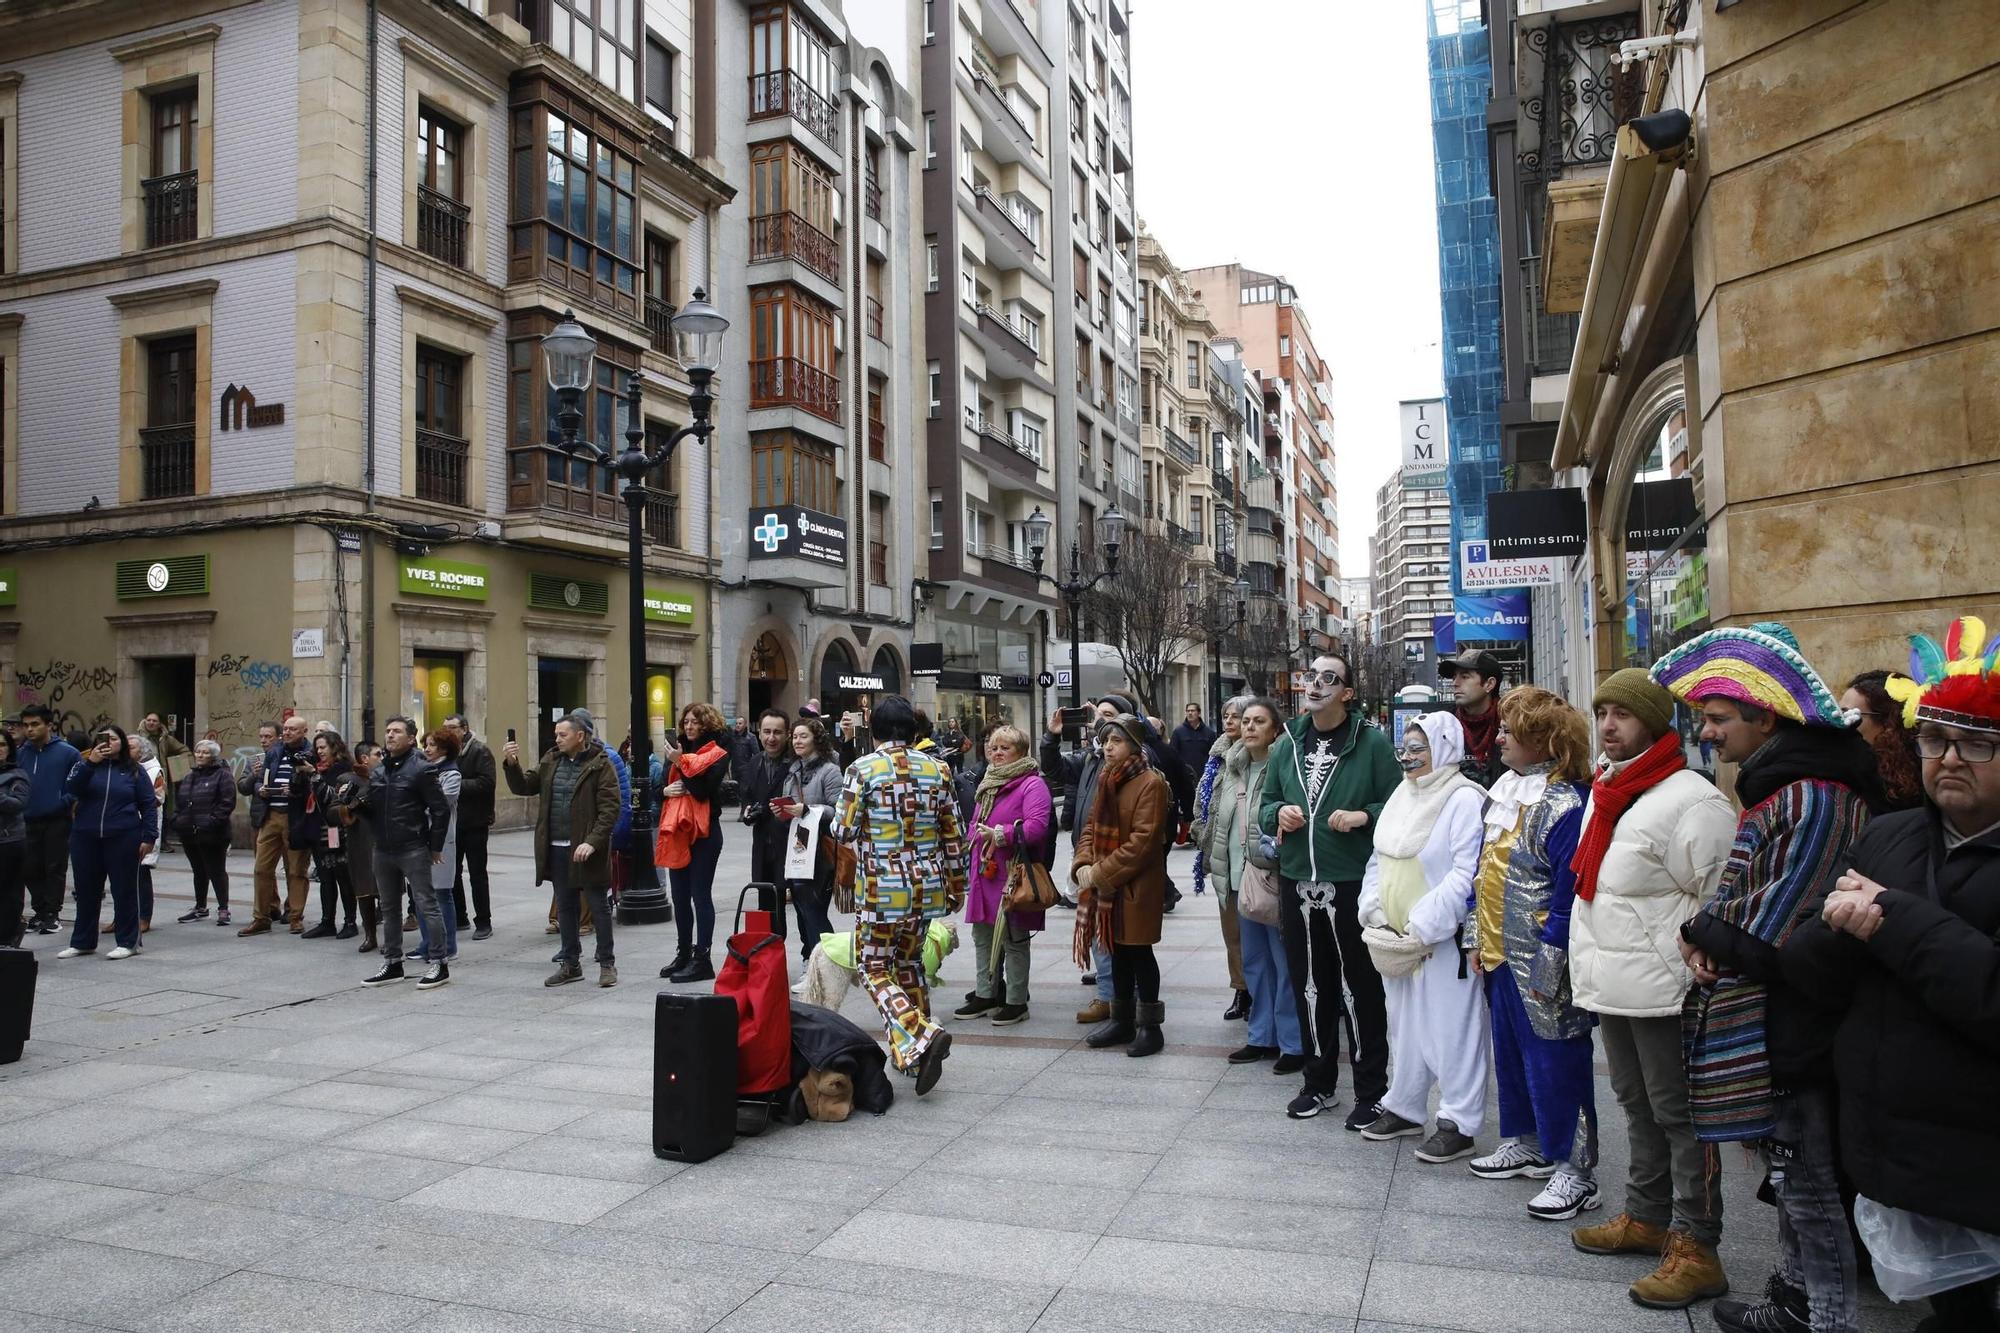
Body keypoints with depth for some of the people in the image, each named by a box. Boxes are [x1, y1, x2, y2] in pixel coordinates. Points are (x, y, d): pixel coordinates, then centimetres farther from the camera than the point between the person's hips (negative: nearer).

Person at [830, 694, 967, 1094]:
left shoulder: (862, 769, -9)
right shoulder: (936, 769, 3)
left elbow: (844, 832, -8)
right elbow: (952, 835, 6)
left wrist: (835, 822, 16)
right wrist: (956, 885, 17)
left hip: (882, 890, -5)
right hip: (927, 887, 5)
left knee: (874, 969, 5)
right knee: (909, 962, 20)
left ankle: (920, 1036, -16)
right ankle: (913, 1051, 23)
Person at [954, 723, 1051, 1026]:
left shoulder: (1032, 784, -12)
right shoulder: (988, 781, 16)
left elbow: (1037, 826, -24)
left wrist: (999, 834, -25)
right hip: (984, 872, 8)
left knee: (1014, 939, 2)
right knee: (982, 935, 15)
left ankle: (1016, 1002, 12)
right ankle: (985, 995, 28)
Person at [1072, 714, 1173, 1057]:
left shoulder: (1150, 784, -15)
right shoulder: (1107, 780, 11)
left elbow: (1142, 841, -20)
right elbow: (1092, 825, 14)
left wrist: (1101, 873, -19)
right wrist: (1083, 864, -4)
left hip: (1137, 885, -7)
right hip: (1105, 885, 8)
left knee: (1139, 952, 1)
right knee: (1118, 951, 16)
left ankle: (1150, 1025, 13)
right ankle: (1122, 1019, 28)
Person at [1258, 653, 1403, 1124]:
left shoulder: (1372, 741, -6)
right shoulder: (1287, 744, 8)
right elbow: (1266, 807, 15)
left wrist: (1364, 816, -20)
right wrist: (1278, 814, -6)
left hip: (1353, 885, -4)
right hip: (1297, 883, 5)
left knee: (1363, 986, 5)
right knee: (1309, 984, 14)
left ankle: (1371, 1090, 19)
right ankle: (1319, 1081, 29)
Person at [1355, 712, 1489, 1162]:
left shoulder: (1465, 800, -13)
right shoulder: (1400, 797, 12)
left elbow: (1467, 874, -20)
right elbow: (1378, 861, 17)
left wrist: (1423, 927, -19)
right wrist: (1374, 914, 3)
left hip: (1443, 942, -8)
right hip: (1395, 942, 8)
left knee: (1451, 1028, 0)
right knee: (1405, 1024, 17)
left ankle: (1459, 1124, 10)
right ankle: (1404, 1109, 30)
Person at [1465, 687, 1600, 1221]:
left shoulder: (1565, 803, -19)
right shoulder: (1505, 791, 11)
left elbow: (1571, 890, -21)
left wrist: (1550, 964, -20)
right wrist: (1477, 936, 15)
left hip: (1540, 964, -9)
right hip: (1500, 955, 9)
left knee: (1555, 1061, 0)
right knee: (1510, 1051, 19)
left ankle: (1575, 1168, 12)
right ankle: (1523, 1143, 34)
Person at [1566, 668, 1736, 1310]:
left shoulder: (1690, 800, -16)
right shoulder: (1604, 793, 13)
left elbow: (1715, 902, -17)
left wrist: (1691, 974, -18)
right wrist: (1590, 967, 23)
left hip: (1662, 991, -9)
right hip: (1611, 988, 9)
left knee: (1678, 1114, 2)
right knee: (1638, 1107, 20)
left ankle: (1695, 1248, 12)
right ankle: (1646, 1216, 35)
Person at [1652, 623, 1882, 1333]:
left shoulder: (1816, 800, -22)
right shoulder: (1777, 788, 11)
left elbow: (1765, 936, -24)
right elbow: (1746, 898, 18)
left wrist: (1698, 927, -6)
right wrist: (1711, 937, -2)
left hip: (1789, 1029, -10)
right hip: (1772, 1026, 10)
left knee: (1809, 1186, 1)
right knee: (1791, 1173, 20)